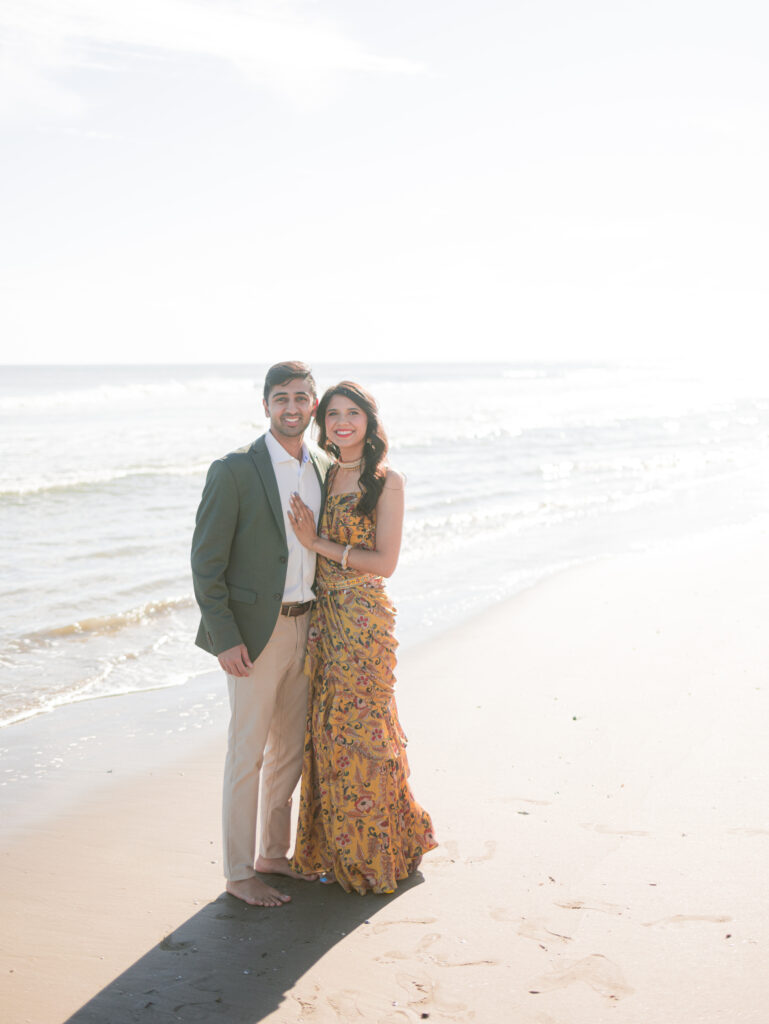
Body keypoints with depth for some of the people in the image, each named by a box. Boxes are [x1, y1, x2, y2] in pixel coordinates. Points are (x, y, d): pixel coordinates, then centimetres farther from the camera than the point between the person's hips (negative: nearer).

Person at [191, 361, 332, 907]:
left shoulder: (324, 468, 7)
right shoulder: (233, 471, -12)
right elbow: (206, 562, -12)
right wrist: (225, 638, -17)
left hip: (305, 627, 7)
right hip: (254, 631, -6)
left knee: (291, 749, 15)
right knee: (248, 754, 1)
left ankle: (275, 853, 31)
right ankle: (239, 872, 14)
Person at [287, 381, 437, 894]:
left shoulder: (387, 482, -7)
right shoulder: (323, 477, 11)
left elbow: (385, 562, -13)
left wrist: (318, 543, -13)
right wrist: (306, 534, -4)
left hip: (365, 618, -6)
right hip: (324, 616, 6)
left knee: (360, 731, 0)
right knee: (327, 731, 9)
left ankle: (373, 854, 17)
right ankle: (336, 850, 23)